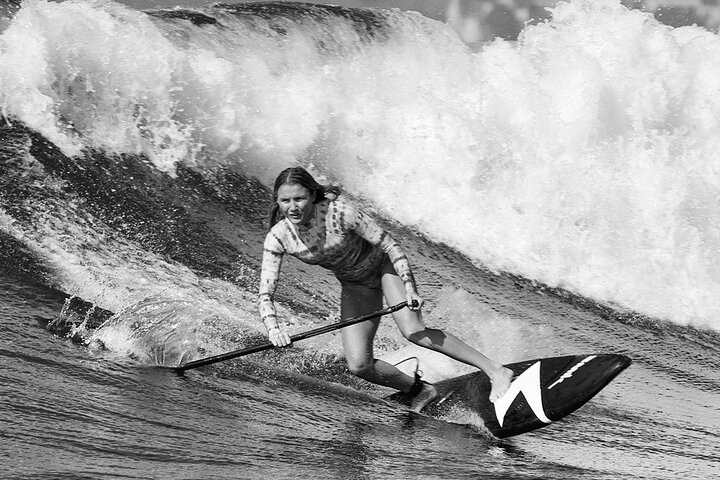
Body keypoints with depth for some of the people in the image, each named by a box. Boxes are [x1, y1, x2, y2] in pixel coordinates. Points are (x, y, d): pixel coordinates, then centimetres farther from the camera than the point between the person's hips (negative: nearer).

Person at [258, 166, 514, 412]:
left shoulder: (339, 211, -31)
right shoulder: (277, 238, -21)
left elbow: (390, 245, -24)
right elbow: (265, 295, -22)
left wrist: (409, 288, -35)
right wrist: (273, 329, -41)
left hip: (383, 263, -4)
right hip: (355, 285, 4)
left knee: (412, 331, -26)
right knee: (359, 366, -10)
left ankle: (496, 371, -20)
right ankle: (420, 391, 15)